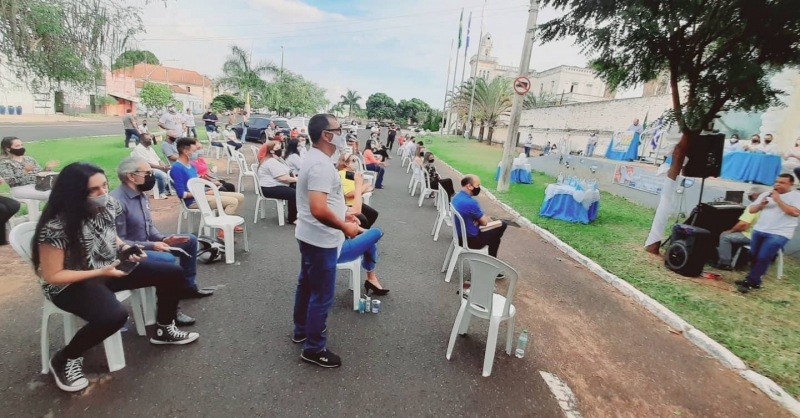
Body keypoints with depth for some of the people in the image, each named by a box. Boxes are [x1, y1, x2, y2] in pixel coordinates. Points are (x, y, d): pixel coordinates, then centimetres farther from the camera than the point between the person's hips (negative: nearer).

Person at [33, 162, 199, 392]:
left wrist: (125, 249, -8)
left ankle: (164, 330, 17)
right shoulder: (56, 226, -27)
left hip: (110, 268, 7)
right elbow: (52, 275, -20)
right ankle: (65, 359, -1)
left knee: (172, 273, -4)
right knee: (115, 315, -35)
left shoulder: (108, 205, -8)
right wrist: (100, 272, -25)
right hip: (71, 284, -7)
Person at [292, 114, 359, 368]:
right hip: (320, 240, -11)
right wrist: (344, 227, -21)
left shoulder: (315, 158, 9)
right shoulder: (321, 165, -25)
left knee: (306, 284, 23)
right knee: (322, 295, 3)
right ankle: (314, 348, 19)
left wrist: (341, 214, 12)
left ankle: (301, 331, 41)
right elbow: (318, 209, -33)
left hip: (309, 235, 11)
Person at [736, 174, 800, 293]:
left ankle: (749, 281, -4)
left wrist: (778, 200, -15)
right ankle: (755, 282, 20)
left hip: (779, 234, -5)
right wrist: (760, 204, -8)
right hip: (759, 230, 6)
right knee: (754, 257, 9)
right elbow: (751, 210, 12)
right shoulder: (766, 194, 12)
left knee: (763, 258, -12)